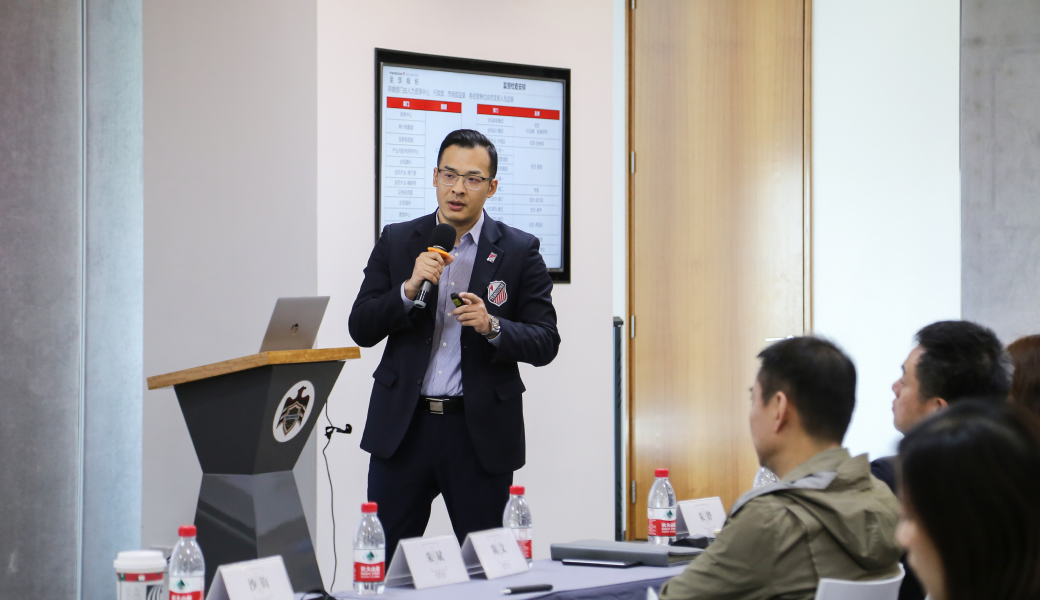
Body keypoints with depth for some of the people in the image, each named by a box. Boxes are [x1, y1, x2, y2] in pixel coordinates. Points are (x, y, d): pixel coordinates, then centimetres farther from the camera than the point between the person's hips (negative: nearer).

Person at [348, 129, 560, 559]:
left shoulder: (520, 251, 2)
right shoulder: (397, 242, 7)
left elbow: (545, 343, -1)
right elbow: (361, 329, 2)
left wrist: (492, 327, -19)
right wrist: (409, 288, -14)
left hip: (480, 431, -1)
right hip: (403, 427, 1)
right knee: (384, 560, 1)